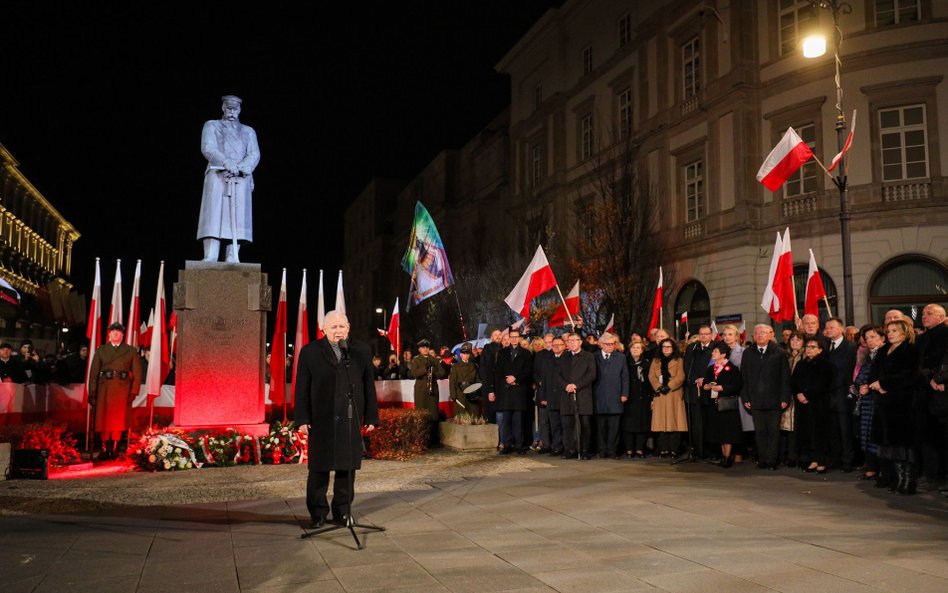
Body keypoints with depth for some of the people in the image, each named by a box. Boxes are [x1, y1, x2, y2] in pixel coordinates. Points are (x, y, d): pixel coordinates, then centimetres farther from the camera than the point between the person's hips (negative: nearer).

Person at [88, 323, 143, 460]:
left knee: (118, 419, -2)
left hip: (122, 389, -1)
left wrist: (133, 392, -3)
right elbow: (93, 372, 8)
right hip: (104, 388, 1)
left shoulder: (131, 351, 10)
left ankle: (114, 449, 5)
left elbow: (137, 372, 6)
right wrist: (92, 393, 1)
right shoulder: (101, 350, 13)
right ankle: (105, 449, 8)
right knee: (103, 419, 0)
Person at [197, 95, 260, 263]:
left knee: (238, 217, -9)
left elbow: (254, 154, 8)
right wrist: (226, 162, -20)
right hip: (217, 176, -2)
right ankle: (210, 257, -20)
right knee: (214, 216, -13)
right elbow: (208, 148, -1)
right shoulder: (211, 126, 18)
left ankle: (233, 258, -13)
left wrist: (241, 167, -15)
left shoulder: (248, 131, 24)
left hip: (241, 179, 2)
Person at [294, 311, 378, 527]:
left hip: (352, 420, 2)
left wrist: (371, 417, 4)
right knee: (319, 469, 5)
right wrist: (302, 419, -6)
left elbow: (369, 386, 8)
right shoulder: (310, 352, 2)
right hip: (321, 420, -2)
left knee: (347, 468, 6)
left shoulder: (361, 351, 8)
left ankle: (341, 511, 19)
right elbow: (302, 388, 1)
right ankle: (318, 513, 16)